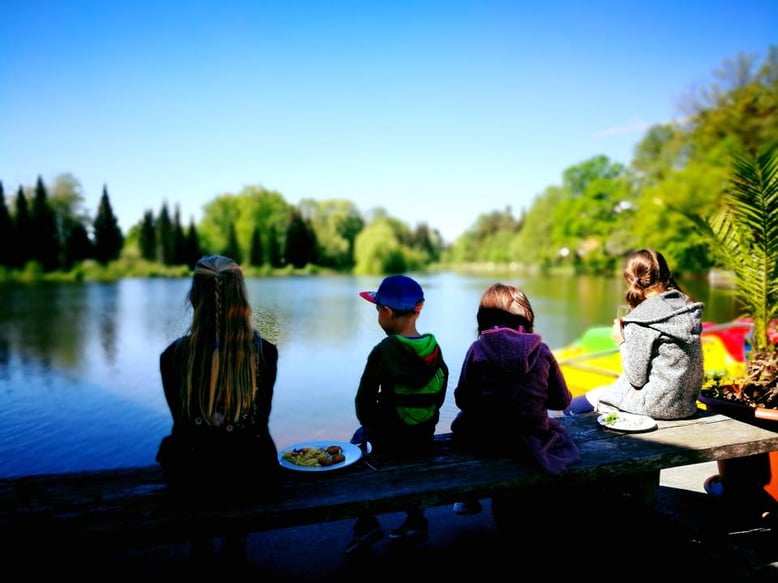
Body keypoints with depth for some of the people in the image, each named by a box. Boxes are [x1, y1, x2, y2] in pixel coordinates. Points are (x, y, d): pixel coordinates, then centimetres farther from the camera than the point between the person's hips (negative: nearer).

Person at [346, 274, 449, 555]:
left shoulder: (383, 351, -19)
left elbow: (364, 402, -14)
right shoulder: (434, 349, -5)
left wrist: (372, 426, 4)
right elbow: (439, 397, 5)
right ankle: (415, 519, 35)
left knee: (360, 436, 20)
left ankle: (366, 523, 24)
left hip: (390, 440, -4)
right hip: (425, 439, 4)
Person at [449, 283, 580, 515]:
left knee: (460, 423, 28)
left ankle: (469, 497, 35)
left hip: (485, 439, -1)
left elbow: (462, 400, -8)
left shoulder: (478, 348, -9)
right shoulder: (542, 350, -4)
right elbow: (562, 400, 3)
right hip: (532, 438, 2)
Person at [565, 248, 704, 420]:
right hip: (688, 401, 8)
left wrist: (622, 343, -3)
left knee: (572, 407, 9)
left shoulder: (641, 319, -21)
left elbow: (636, 378, -16)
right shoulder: (687, 305, 1)